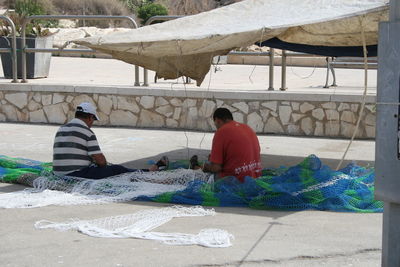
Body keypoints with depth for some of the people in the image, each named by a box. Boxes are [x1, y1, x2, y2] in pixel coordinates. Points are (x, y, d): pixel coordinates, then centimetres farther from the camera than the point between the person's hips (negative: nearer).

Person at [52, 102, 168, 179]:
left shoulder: (60, 130, 14)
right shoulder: (87, 132, -12)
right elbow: (101, 160, -11)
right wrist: (105, 164, 15)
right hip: (77, 174, -9)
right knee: (118, 170, 6)